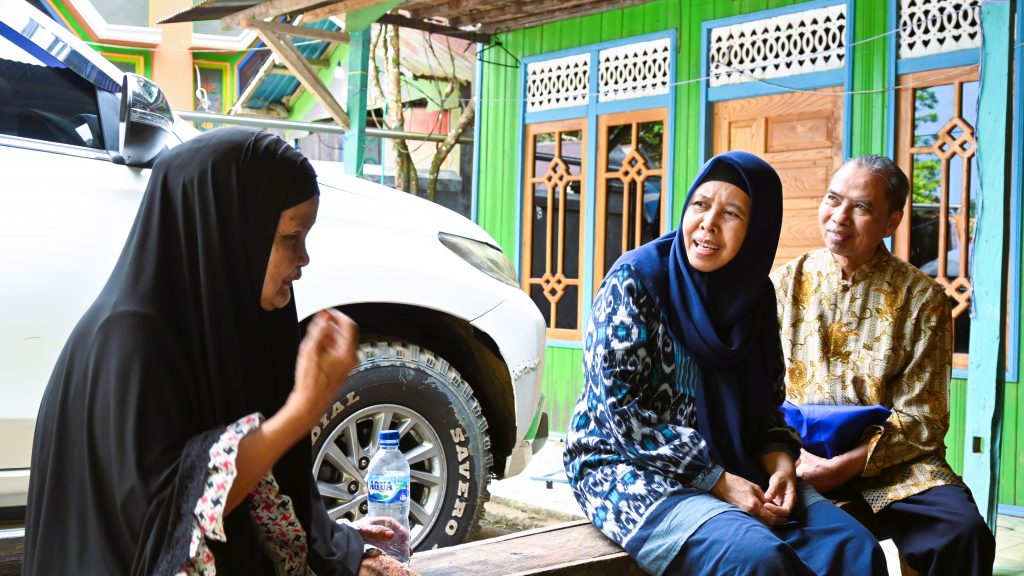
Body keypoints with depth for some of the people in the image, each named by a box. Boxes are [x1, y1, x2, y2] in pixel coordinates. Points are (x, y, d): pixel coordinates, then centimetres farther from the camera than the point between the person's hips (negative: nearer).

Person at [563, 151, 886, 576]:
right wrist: (719, 483, -20)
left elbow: (766, 405, 13)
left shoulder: (754, 292, 6)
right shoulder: (635, 281, -11)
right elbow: (621, 410, -17)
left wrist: (781, 465, -9)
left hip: (731, 472, 6)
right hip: (631, 468, -6)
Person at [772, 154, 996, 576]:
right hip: (794, 457, 0)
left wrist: (846, 465, -15)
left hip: (886, 462, 0)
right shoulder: (785, 284, 9)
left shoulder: (921, 298, 3)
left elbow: (922, 419, -1)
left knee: (964, 533, -28)